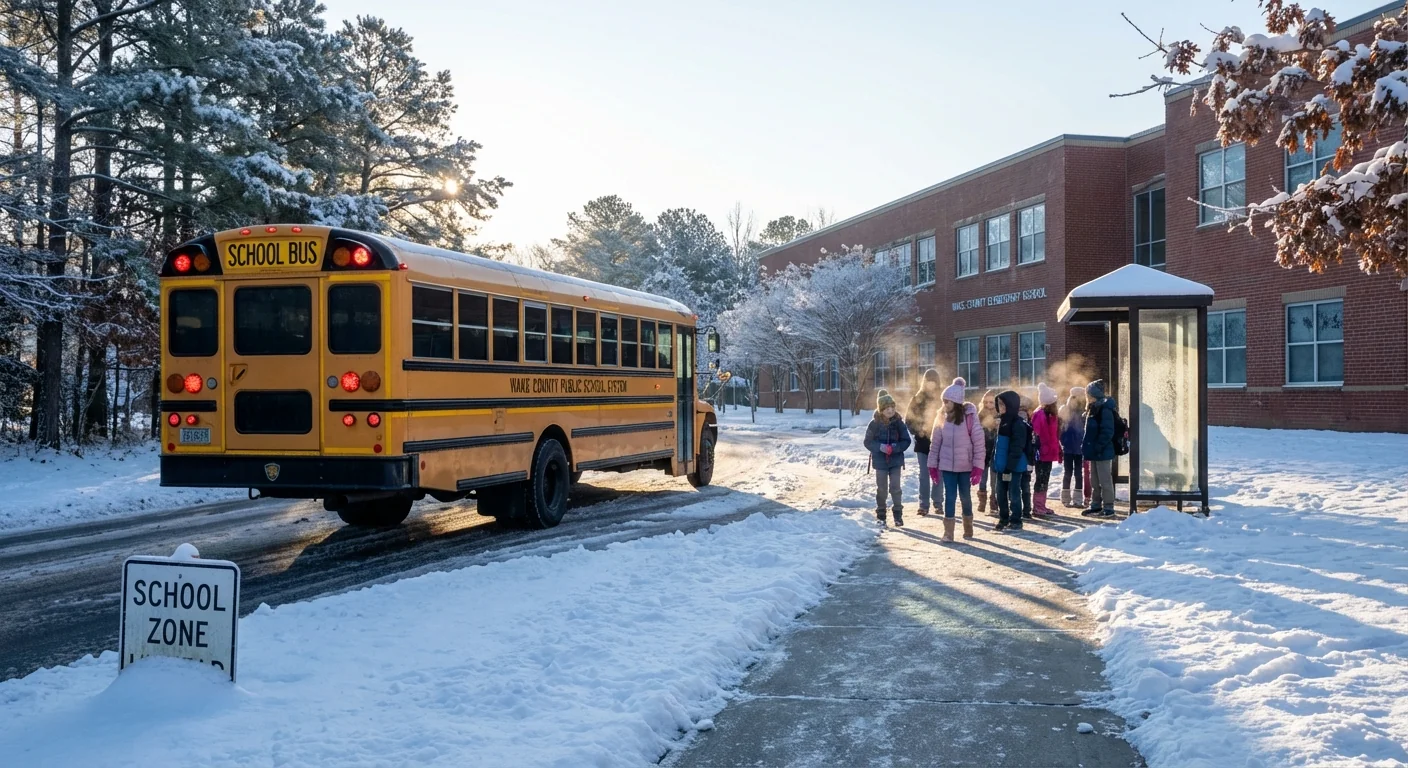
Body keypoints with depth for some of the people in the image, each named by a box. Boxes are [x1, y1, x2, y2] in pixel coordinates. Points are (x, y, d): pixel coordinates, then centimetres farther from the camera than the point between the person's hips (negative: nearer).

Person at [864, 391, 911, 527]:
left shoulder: (898, 422, -6)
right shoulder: (874, 424, -8)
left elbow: (906, 441, -1)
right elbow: (868, 442, -3)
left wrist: (895, 447, -18)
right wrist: (880, 447, -20)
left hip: (896, 461, 0)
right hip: (880, 461, 0)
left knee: (895, 487, 0)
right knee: (881, 489, 8)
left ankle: (898, 515, 11)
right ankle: (881, 515, 19)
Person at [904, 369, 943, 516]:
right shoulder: (917, 399, 3)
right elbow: (909, 419, 4)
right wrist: (918, 430, -10)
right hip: (922, 442, 1)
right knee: (924, 474, 2)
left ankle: (938, 504, 14)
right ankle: (923, 505, 5)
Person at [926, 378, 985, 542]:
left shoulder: (969, 417, -12)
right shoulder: (942, 418, -1)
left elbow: (979, 443, -10)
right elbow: (935, 443, 4)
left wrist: (978, 467, -12)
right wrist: (933, 465, 2)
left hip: (965, 465, -2)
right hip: (947, 465, 2)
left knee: (965, 496, 11)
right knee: (949, 496, 0)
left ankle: (968, 528, 29)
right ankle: (948, 531, 5)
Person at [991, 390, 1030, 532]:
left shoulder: (1018, 424, -14)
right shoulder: (1002, 421, 14)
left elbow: (1017, 448, -18)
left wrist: (1010, 466, -22)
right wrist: (994, 463, 14)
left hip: (1014, 466, -9)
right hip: (1001, 465, 9)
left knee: (1014, 494, 0)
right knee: (1001, 494, 13)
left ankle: (1016, 521, 9)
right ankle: (1003, 519, 23)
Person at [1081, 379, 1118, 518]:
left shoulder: (1104, 409, -16)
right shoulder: (1092, 409, 14)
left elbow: (1107, 432, -21)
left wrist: (1098, 447, -23)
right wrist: (1086, 446, 12)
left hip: (1103, 452, -10)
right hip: (1094, 452, 10)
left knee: (1105, 481, -3)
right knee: (1095, 481, 16)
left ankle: (1108, 508, 2)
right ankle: (1096, 505, 24)